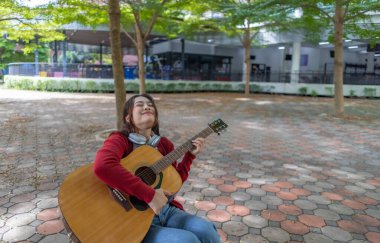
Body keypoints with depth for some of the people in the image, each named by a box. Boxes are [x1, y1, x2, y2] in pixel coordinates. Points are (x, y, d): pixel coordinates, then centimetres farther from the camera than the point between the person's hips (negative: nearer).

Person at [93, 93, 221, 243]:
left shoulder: (164, 144, 8)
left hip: (167, 210, 6)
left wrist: (190, 155, 6)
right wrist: (150, 195, -32)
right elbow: (102, 166, -34)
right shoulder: (120, 140, -11)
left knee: (207, 231, -18)